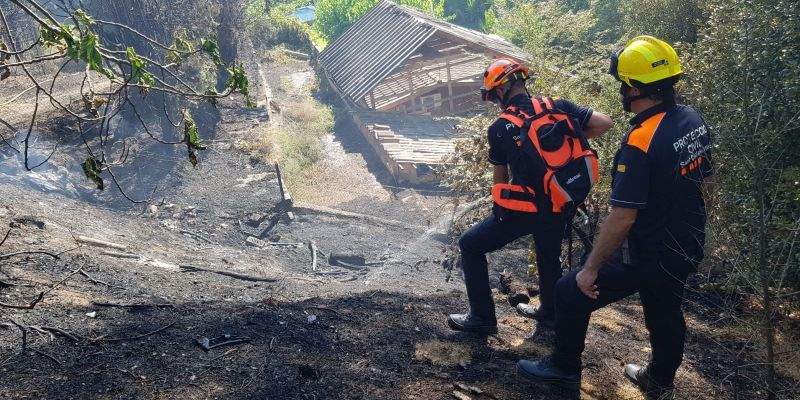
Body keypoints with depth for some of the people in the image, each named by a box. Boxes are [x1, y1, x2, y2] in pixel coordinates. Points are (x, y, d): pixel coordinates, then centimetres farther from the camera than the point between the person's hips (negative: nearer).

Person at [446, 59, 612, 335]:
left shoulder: (499, 129, -7)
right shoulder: (558, 107, -1)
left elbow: (500, 177, 4)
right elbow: (605, 123, -4)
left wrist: (500, 210, 21)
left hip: (523, 210, -5)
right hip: (560, 205, 5)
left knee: (470, 246, 13)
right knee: (549, 258, 29)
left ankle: (482, 318, 15)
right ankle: (550, 314, 48)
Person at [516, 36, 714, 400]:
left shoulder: (641, 142, -29)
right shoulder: (693, 120, -3)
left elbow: (621, 219, -28)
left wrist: (590, 269, -17)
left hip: (649, 255, -8)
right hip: (687, 248, 8)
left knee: (571, 293, 7)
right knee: (665, 313, 27)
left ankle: (564, 368, 25)